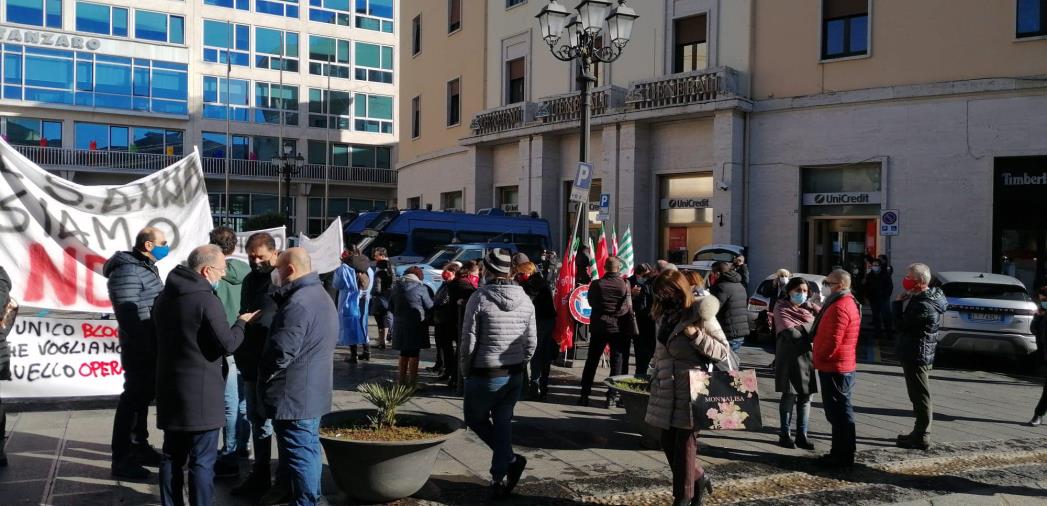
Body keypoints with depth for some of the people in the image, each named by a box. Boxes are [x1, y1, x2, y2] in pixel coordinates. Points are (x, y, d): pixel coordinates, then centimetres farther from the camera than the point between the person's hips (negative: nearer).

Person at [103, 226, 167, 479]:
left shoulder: (146, 267, 13)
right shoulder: (127, 272, -18)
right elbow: (129, 315, -23)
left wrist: (158, 345, 18)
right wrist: (145, 348, -22)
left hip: (151, 346, 10)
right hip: (140, 347, -10)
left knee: (144, 395, 18)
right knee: (133, 397, -4)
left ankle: (139, 446, 31)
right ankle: (122, 459, 4)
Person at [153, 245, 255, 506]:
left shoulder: (164, 297, 10)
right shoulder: (206, 299, -17)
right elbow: (227, 344, -17)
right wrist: (242, 323, 0)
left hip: (170, 387, 8)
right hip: (201, 391, -8)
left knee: (172, 456, 16)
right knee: (202, 461, -1)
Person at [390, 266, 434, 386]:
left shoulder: (396, 288, 6)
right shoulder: (421, 288, -11)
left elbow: (390, 307, 11)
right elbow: (429, 306, -5)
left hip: (400, 325, 5)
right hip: (416, 325, -5)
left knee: (404, 354, 16)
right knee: (414, 354, 1)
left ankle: (402, 380, 21)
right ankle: (412, 382, 2)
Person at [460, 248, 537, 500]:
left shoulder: (480, 298, -14)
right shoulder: (525, 300, 1)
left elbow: (468, 342, -13)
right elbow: (531, 343, 4)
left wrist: (465, 371, 2)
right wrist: (518, 367, 16)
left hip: (485, 375, -5)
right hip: (515, 375, 5)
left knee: (476, 420, 14)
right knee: (503, 423, 13)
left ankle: (511, 460, 1)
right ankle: (499, 479, 12)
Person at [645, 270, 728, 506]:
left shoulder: (700, 315, -7)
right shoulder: (665, 316, 14)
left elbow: (723, 350, -8)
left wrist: (695, 334, -19)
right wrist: (655, 377, 18)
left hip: (691, 389, -7)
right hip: (667, 390, 7)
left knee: (685, 442, -2)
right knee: (668, 442, 9)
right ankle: (699, 479, 30)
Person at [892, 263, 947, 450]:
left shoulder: (923, 305, -23)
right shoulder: (924, 297, 11)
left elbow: (902, 325, -19)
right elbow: (906, 324, 14)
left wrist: (899, 303, -11)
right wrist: (903, 302, 2)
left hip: (917, 356, -11)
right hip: (916, 354, 11)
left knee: (921, 397, -4)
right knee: (920, 396, 18)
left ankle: (921, 438, 2)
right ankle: (919, 433, 28)